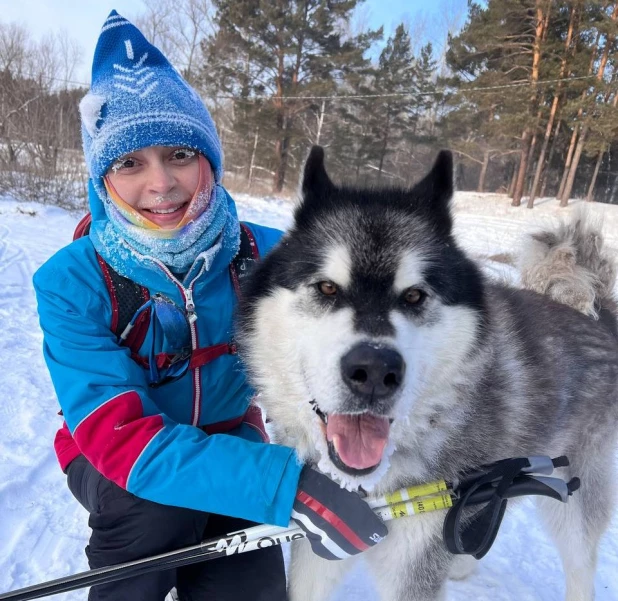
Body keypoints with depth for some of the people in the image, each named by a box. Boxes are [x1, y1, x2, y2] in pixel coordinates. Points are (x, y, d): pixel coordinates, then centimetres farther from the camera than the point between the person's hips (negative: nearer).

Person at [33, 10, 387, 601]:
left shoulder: (267, 254, -19)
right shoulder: (71, 282, -24)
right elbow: (117, 434, -33)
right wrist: (288, 484, -46)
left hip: (228, 438, 2)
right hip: (114, 463, -1)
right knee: (160, 501, -33)